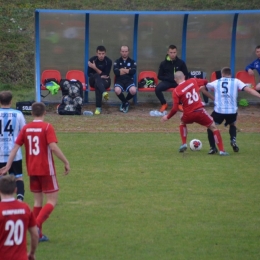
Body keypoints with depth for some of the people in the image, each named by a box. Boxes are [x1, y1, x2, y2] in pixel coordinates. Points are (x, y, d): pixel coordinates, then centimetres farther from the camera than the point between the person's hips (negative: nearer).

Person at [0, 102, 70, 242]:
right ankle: (37, 225, -19)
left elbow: (15, 147, 2)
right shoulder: (47, 127, -10)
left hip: (32, 170, 5)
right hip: (46, 169, -5)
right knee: (52, 201, 1)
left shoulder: (25, 128, 4)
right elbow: (53, 147, -21)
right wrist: (66, 162, -14)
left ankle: (38, 234, 14)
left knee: (38, 200, 15)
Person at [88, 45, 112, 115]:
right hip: (93, 81, 1)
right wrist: (100, 76, -17)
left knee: (97, 85, -37)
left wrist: (95, 68, -25)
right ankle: (104, 92, -63)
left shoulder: (108, 61, -9)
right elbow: (89, 74, -3)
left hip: (104, 81, -1)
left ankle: (98, 107, -44)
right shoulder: (92, 60, -6)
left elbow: (106, 75, -15)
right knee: (97, 76, -36)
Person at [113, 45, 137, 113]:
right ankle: (125, 102, -1)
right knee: (117, 91, -35)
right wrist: (128, 70, -8)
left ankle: (124, 101, 3)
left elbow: (134, 71, -6)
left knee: (133, 91, -33)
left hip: (129, 80, 0)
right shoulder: (117, 61, 12)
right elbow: (115, 71, -6)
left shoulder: (132, 61, 13)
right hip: (119, 80, 0)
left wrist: (122, 70, -8)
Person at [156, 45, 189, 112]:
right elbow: (159, 76, 5)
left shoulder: (181, 63, 3)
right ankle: (164, 104, -4)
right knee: (157, 88, -31)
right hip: (167, 81, 0)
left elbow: (186, 75, 7)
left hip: (178, 81, 0)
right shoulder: (163, 63, 2)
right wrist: (169, 78, -12)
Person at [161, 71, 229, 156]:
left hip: (188, 114, 0)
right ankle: (221, 150, 0)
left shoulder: (176, 91, -5)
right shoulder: (193, 81, 1)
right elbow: (205, 82, 16)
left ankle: (184, 144, 23)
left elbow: (175, 109, -8)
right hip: (200, 111, 0)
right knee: (213, 127, 10)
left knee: (182, 123, 34)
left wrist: (167, 117, 8)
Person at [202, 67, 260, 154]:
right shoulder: (236, 81, 9)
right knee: (232, 125, 32)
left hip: (219, 110, -1)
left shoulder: (216, 82, 13)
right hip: (232, 111, 1)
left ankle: (213, 148, 6)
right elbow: (248, 89, -3)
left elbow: (203, 87, 26)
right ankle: (233, 140, 7)